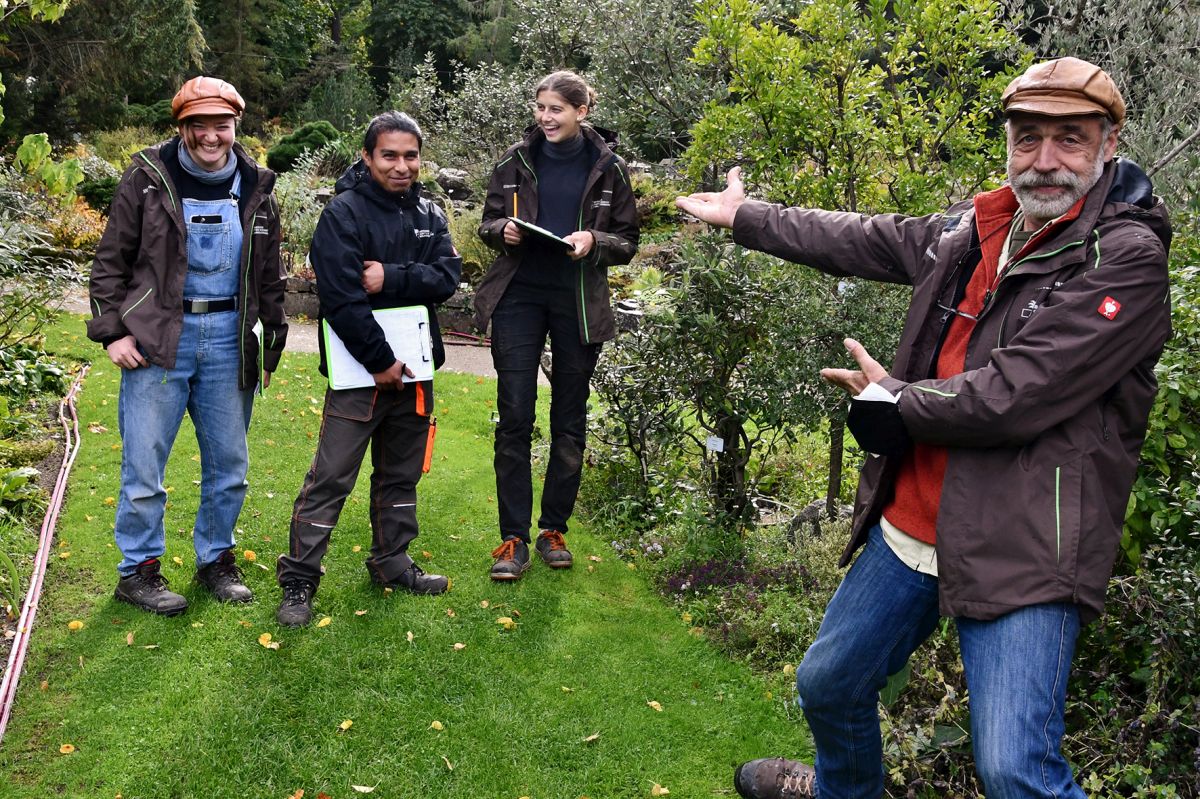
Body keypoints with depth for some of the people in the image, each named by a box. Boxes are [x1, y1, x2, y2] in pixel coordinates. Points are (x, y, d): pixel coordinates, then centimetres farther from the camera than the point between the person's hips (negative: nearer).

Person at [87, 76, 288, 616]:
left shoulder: (255, 188, 7)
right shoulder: (148, 178, -2)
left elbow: (269, 278, 14)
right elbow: (110, 262, 1)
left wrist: (271, 346, 13)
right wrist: (113, 331, -7)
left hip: (229, 339, 3)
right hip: (158, 339, -3)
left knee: (229, 466, 11)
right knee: (144, 465, 0)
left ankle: (216, 559, 28)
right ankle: (138, 569, 16)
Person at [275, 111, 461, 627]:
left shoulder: (428, 213, 8)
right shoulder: (344, 213, -11)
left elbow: (447, 276, -5)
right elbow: (341, 298, -19)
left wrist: (391, 278, -20)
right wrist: (380, 361, -18)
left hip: (413, 367, 6)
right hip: (358, 371, -6)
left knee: (402, 473, 17)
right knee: (331, 477, -4)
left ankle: (392, 564, 31)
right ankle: (298, 579, 6)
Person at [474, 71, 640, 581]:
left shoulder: (608, 168, 0)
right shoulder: (516, 161, 3)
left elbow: (627, 242, 4)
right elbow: (488, 223, 12)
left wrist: (593, 241, -17)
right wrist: (503, 230, -11)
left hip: (579, 304, 0)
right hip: (519, 295, 1)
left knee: (569, 422, 7)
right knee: (514, 418, -3)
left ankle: (554, 530, 21)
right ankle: (513, 539, 4)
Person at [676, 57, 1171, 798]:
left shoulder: (1127, 256, -16)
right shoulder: (975, 227, 6)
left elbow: (1010, 398, -23)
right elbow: (863, 241, 22)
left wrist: (889, 398, -7)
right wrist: (745, 217, 31)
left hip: (1020, 555, -7)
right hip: (909, 529, 8)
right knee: (828, 684, 24)